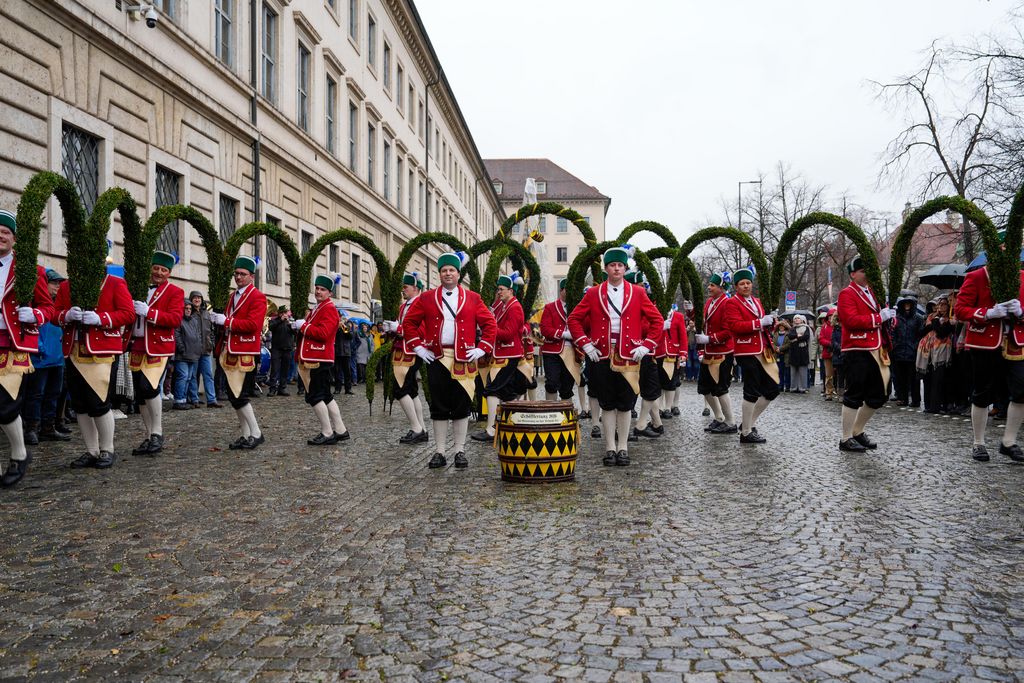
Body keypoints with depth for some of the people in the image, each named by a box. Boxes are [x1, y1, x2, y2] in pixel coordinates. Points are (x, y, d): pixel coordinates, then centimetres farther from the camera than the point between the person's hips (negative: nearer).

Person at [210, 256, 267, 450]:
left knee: (239, 396, -9)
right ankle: (246, 435, 16)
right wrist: (219, 319, 2)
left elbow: (253, 324, -19)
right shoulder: (233, 297, 19)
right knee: (233, 396, 8)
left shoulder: (257, 297, -7)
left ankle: (256, 434, 3)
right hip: (230, 353, 8)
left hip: (245, 354, -8)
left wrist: (226, 321, -19)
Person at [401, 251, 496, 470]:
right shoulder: (427, 298, 7)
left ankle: (460, 452, 12)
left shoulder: (472, 298, 5)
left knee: (462, 407, 3)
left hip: (464, 359, 0)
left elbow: (490, 324, 5)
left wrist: (482, 349, -3)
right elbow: (409, 323, 11)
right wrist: (417, 347, 2)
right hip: (436, 359, 1)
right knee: (439, 407, 4)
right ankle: (439, 452, 11)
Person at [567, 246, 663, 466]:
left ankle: (623, 448, 14)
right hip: (602, 356, 0)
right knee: (607, 404, 4)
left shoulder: (638, 293, 5)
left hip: (628, 357, 0)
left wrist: (646, 345, -2)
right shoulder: (593, 293, 5)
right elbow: (574, 319, 8)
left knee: (625, 404, 4)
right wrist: (585, 344, -1)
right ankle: (610, 448, 12)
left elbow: (657, 321, 7)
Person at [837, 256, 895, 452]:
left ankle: (857, 431, 25)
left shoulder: (872, 293, 19)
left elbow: (877, 319, 26)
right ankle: (846, 440, 3)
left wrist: (888, 315, 5)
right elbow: (852, 320, -21)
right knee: (855, 396, -5)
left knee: (879, 396, 11)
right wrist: (879, 317, -21)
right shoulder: (847, 294, -7)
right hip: (856, 353, -8)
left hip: (875, 352, 9)